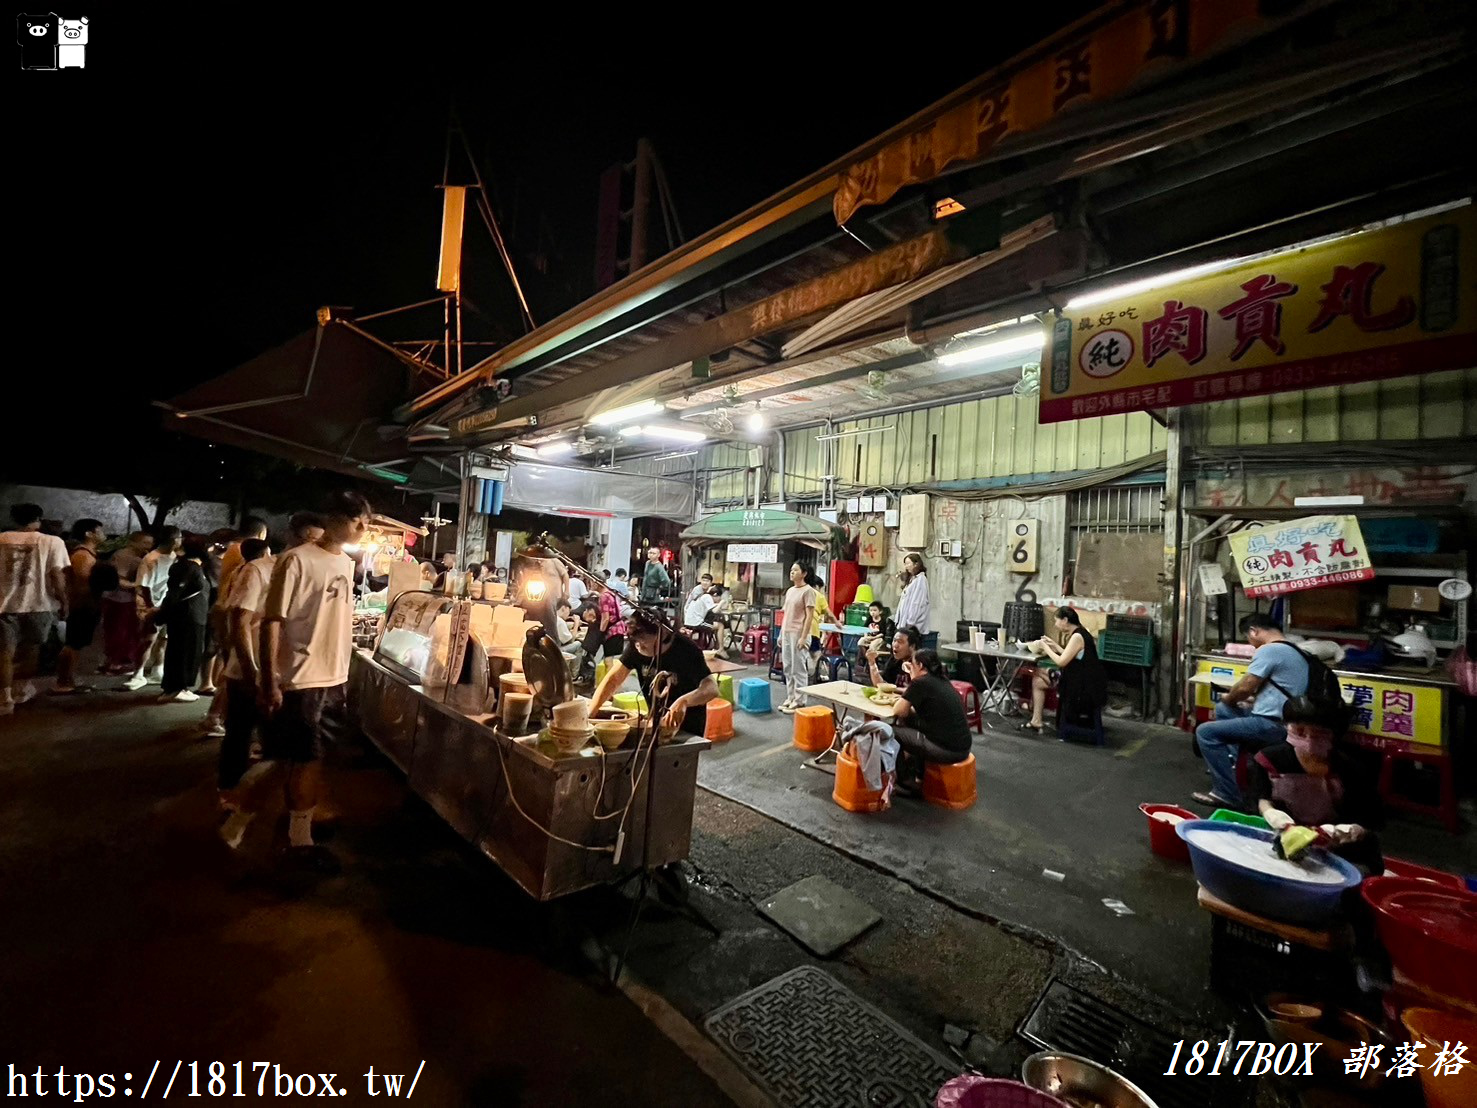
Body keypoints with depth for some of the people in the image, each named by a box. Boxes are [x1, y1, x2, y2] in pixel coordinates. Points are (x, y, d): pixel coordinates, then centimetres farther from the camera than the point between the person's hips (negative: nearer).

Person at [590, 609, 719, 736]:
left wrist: (684, 701, -53)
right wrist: (588, 715, -23)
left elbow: (711, 688, -34)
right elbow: (613, 679, -12)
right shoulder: (636, 646, -12)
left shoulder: (686, 649, -26)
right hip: (657, 721, 4)